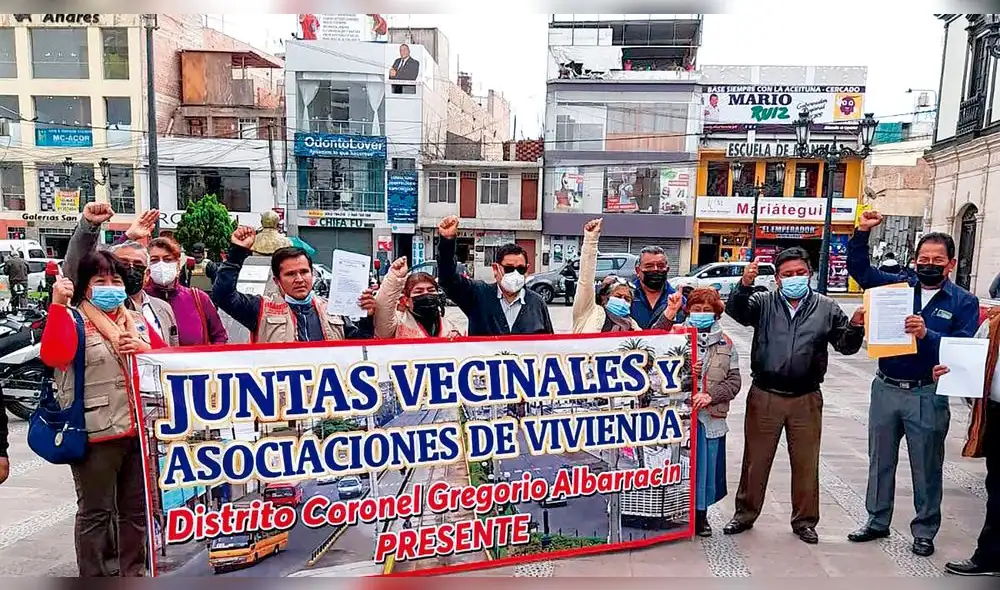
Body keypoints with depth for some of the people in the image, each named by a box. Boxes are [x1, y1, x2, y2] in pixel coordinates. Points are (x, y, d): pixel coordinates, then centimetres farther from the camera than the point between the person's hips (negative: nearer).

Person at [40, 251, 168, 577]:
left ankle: (134, 572, 31)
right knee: (95, 512, 6)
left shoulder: (138, 321, 13)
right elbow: (53, 356, -23)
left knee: (137, 508, 16)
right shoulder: (74, 320, -4)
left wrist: (145, 349, -6)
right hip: (96, 434, -6)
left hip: (140, 429, 6)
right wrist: (58, 304, -25)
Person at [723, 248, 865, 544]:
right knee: (755, 459, 11)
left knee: (806, 463, 13)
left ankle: (804, 520, 30)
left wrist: (855, 327, -18)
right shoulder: (763, 302, 0)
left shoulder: (826, 308, 3)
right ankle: (745, 514, 26)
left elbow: (846, 346, 3)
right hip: (764, 397, -1)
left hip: (806, 399, 1)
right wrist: (744, 284, -35)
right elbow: (736, 311, -18)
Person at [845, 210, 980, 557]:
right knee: (881, 460, 14)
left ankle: (925, 532, 26)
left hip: (928, 395, -3)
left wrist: (927, 335, -29)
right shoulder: (898, 285, 4)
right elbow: (859, 269, 5)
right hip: (886, 388, 3)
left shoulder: (963, 302, -2)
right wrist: (862, 232, -7)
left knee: (926, 467, 9)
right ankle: (877, 522, 30)